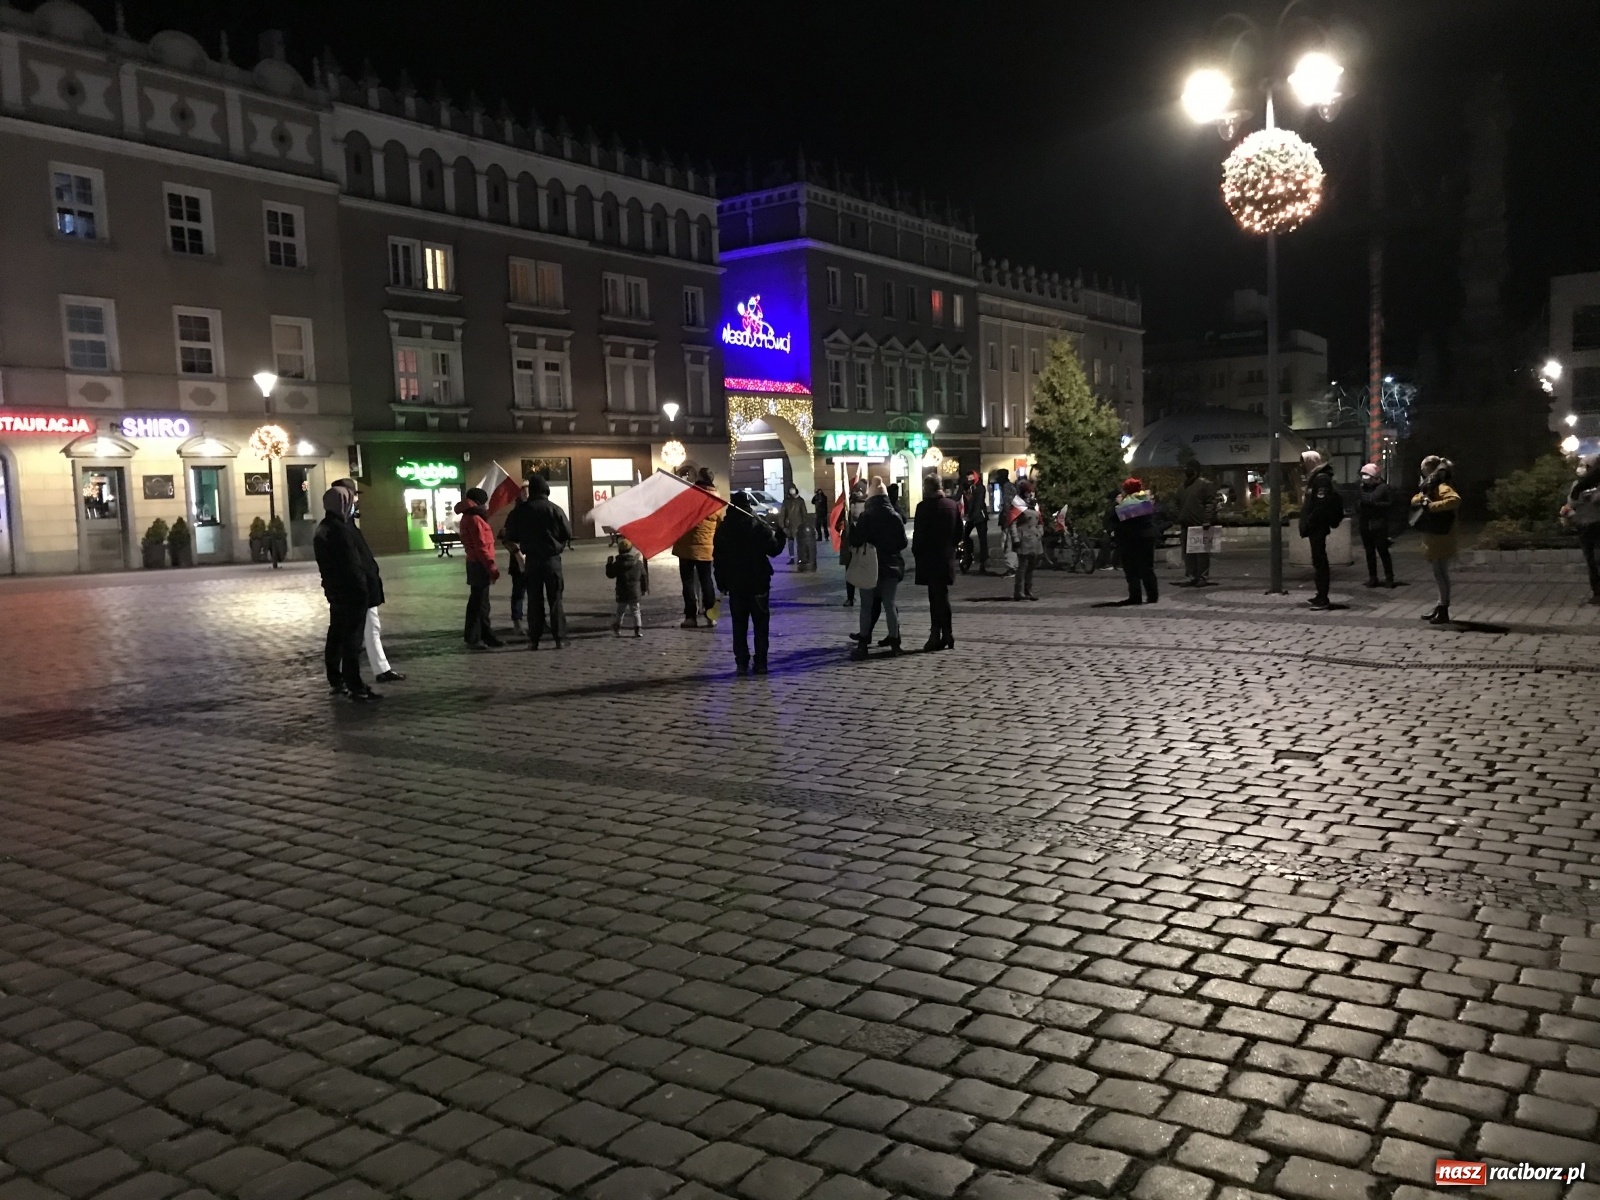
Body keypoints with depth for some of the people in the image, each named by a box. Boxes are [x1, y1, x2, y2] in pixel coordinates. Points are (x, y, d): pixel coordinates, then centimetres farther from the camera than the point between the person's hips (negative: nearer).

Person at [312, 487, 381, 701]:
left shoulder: (322, 528, 12)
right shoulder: (340, 529, -19)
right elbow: (351, 564, -22)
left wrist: (331, 584, 21)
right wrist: (362, 588, -17)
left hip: (334, 589, 10)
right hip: (349, 591, -10)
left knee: (336, 635, 16)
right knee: (352, 639, -9)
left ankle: (336, 681, 23)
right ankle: (356, 688, -8)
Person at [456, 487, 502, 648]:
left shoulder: (468, 517, 15)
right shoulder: (475, 519, -16)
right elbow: (481, 547, -20)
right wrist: (492, 567, -18)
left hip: (475, 564, 10)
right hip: (480, 565, -10)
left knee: (479, 602, 13)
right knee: (478, 603, -6)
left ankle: (486, 636, 20)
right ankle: (473, 638, -3)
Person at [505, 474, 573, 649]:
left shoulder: (520, 510, -3)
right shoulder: (554, 509, -8)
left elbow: (511, 535, 3)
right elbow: (568, 533, -4)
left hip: (531, 560, 2)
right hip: (552, 558, -1)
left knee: (534, 600, 7)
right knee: (555, 599, 4)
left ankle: (534, 640, 6)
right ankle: (559, 638, 1)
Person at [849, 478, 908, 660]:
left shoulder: (865, 516, -12)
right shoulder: (895, 516, 2)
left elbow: (855, 541, -14)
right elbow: (903, 542, 6)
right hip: (891, 565, 4)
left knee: (867, 605, 2)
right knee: (889, 603, 10)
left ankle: (863, 644, -1)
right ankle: (894, 642, 8)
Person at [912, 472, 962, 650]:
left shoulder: (924, 507, -13)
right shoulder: (953, 505, 6)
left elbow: (918, 534, -13)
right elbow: (959, 531, 9)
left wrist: (916, 553, -1)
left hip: (928, 557, -6)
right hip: (946, 557, 6)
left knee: (937, 596, -2)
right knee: (940, 594, 12)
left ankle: (942, 634, -2)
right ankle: (937, 634, 14)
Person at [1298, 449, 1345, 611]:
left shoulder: (1321, 478, -14)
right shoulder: (1315, 477, 16)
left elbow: (1321, 506, -22)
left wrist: (1308, 525, -22)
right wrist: (1306, 524, 14)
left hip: (1317, 526, -10)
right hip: (1316, 526, 10)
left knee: (1319, 561, -9)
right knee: (1319, 560, 15)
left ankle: (1323, 599, -8)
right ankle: (1321, 596, 23)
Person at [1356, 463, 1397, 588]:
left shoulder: (1384, 488, -4)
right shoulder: (1362, 487, 9)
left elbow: (1390, 505, -10)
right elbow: (1357, 505, 16)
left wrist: (1374, 503, -17)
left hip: (1379, 525, -5)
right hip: (1365, 525, 5)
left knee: (1383, 551, -2)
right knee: (1369, 552, 10)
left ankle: (1389, 578, 5)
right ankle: (1372, 578, 18)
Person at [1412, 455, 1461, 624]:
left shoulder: (1442, 488, -16)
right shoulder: (1431, 487, 15)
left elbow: (1455, 500, -34)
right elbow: (1414, 500, 12)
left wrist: (1431, 506, -31)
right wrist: (1422, 497, -9)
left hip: (1440, 540, -10)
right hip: (1432, 539, 10)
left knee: (1440, 573, -6)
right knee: (1438, 574, 17)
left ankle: (1444, 612, -2)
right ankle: (1441, 607, 27)